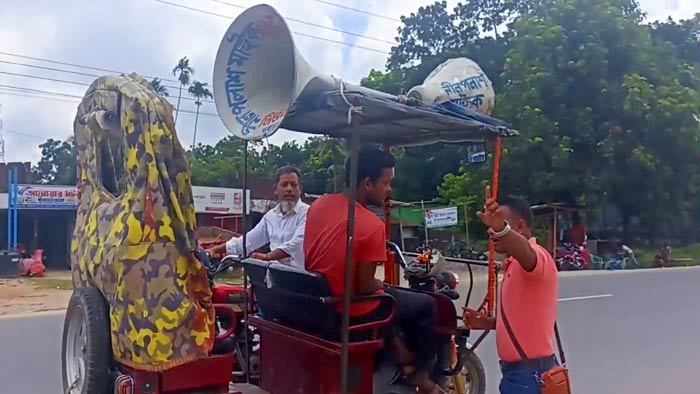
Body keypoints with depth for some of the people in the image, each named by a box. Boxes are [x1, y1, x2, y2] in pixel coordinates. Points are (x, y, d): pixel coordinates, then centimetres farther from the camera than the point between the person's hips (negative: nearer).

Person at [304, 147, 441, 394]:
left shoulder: (318, 204, -2)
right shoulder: (372, 224, -23)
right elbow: (365, 286, -21)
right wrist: (384, 287, 2)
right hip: (349, 311, -8)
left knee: (385, 293, 33)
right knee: (425, 304, 11)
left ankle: (396, 349, 36)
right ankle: (419, 372, 27)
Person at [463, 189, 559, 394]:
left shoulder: (536, 256, -16)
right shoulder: (513, 263, 14)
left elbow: (525, 251, -43)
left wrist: (501, 228, -61)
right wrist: (489, 322, 8)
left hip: (530, 374, -10)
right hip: (517, 372, 10)